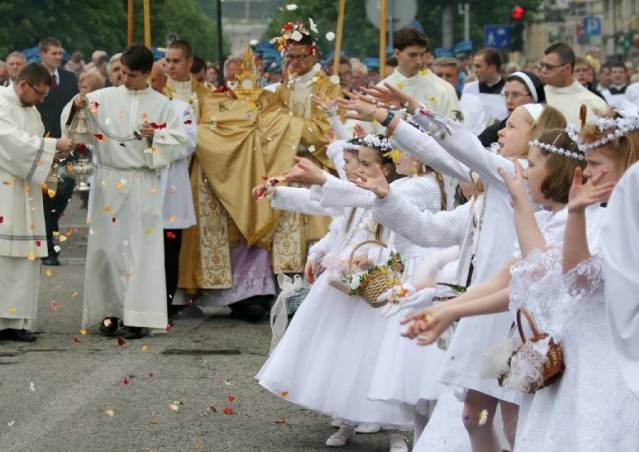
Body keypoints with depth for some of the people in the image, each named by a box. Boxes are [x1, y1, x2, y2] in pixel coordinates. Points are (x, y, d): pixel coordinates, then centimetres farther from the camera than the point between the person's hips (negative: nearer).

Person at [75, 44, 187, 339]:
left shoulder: (161, 105, 5)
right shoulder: (105, 98, 5)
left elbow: (179, 142, 4)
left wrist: (155, 136, -12)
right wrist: (78, 106, -21)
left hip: (143, 185, -1)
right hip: (109, 182, 1)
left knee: (140, 247, -3)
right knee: (107, 245, 1)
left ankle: (138, 316, -2)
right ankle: (110, 311, 9)